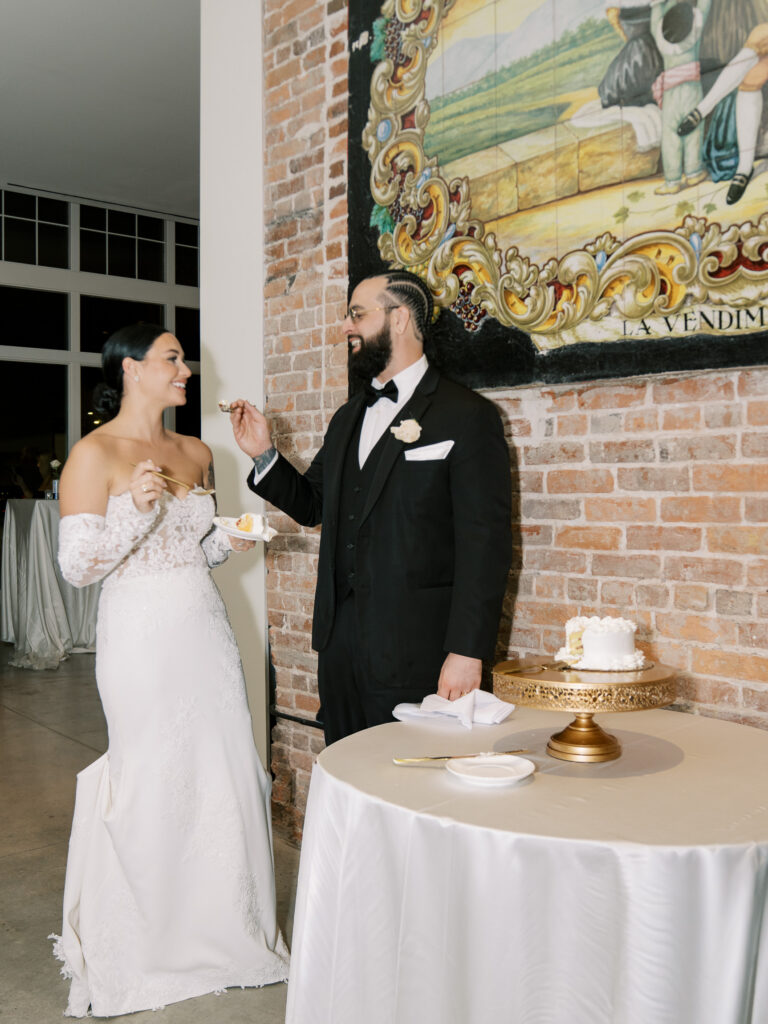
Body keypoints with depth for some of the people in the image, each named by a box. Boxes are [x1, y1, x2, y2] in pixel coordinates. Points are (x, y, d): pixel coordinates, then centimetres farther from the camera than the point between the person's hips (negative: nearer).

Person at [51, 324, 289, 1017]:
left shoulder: (196, 453, 11)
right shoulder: (94, 454, -7)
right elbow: (76, 566, -11)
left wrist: (230, 541, 1)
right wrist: (138, 508, -23)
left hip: (205, 630, 6)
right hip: (141, 637, -5)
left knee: (228, 774, 7)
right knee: (154, 783, 3)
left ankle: (224, 931, 27)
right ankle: (143, 945, 26)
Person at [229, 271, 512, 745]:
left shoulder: (469, 416, -8)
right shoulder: (347, 419, 16)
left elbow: (486, 542, -13)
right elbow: (311, 505, 20)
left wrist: (467, 651, -19)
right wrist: (265, 454, 4)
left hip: (415, 655, -7)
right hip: (340, 649, 7)